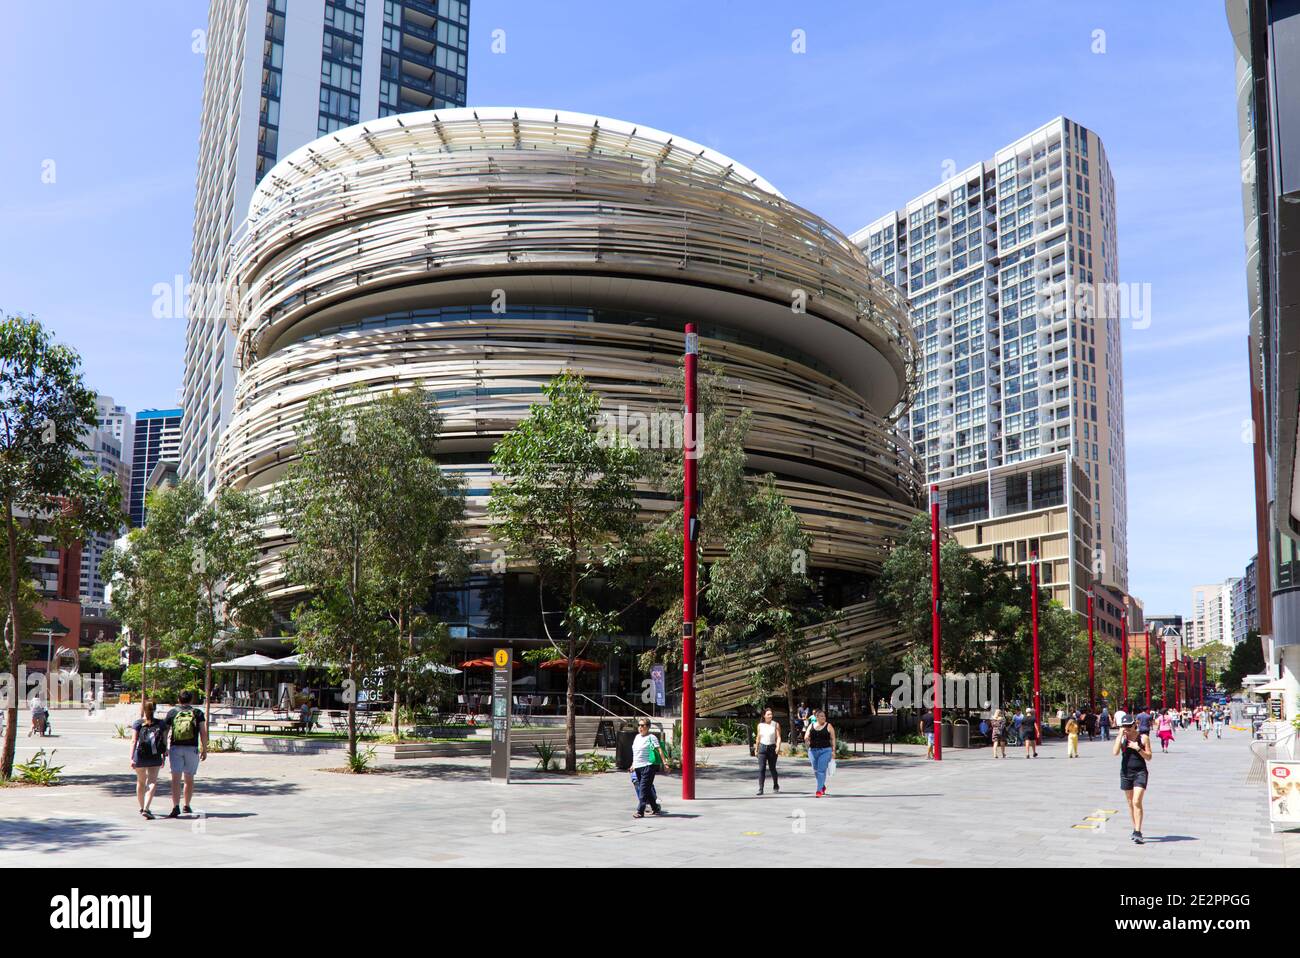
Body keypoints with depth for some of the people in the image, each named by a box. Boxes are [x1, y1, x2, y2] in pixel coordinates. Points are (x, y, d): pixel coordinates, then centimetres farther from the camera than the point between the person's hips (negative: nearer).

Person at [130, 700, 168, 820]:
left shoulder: (138, 723, 1)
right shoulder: (160, 724, 6)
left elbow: (134, 741, -6)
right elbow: (164, 742, 6)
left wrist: (131, 758, -8)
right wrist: (164, 757, 16)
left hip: (139, 756, 1)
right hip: (155, 757, -1)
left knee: (141, 781, 19)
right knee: (152, 782, -4)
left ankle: (142, 807, 35)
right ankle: (146, 809, -22)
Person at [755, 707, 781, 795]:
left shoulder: (776, 724, 0)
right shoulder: (760, 725, 6)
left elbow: (778, 737, -6)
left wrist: (778, 746, -21)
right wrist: (756, 749, 16)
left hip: (772, 748, -1)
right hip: (762, 748, 1)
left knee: (772, 768, 9)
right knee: (761, 769, -8)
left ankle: (776, 786, 32)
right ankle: (760, 789, -8)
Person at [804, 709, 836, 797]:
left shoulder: (828, 726, 0)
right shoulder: (811, 726, 9)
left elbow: (833, 739, 0)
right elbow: (806, 737, 14)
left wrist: (833, 750, -5)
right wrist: (806, 738, -6)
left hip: (825, 750, -4)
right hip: (813, 750, 4)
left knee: (821, 770, -9)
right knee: (816, 769, 12)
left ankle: (819, 790, -7)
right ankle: (823, 786, 34)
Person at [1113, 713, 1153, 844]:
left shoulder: (1143, 738, -4)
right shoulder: (1121, 738, 2)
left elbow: (1149, 757, -2)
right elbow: (1115, 752, -14)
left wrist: (1138, 748, -17)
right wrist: (1120, 734, -14)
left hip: (1140, 772, -3)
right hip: (1126, 773, 3)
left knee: (1137, 802, -14)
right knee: (1130, 803, 12)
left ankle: (1138, 832, -13)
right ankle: (1135, 829, 26)